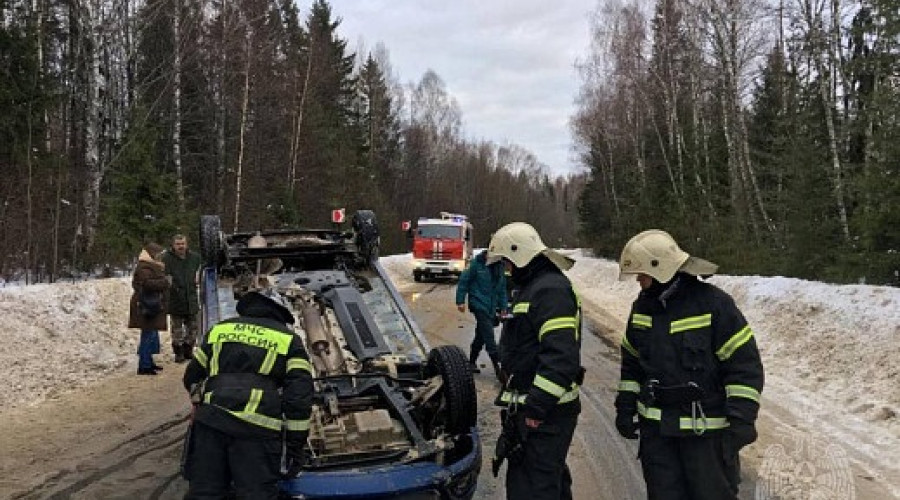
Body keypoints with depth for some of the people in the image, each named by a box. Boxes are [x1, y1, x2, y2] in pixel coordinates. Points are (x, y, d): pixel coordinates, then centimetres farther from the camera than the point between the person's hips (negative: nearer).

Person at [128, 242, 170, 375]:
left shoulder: (151, 266, 20)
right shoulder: (144, 267, -14)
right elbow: (147, 283, -26)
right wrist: (164, 282, -19)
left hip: (153, 305, 11)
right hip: (147, 307, -11)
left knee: (152, 334, 18)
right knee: (149, 335, -9)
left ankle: (148, 362, 27)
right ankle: (143, 366, -6)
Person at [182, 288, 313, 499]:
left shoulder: (220, 329, 23)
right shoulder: (289, 339, 12)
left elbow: (192, 377, 31)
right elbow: (300, 396, 3)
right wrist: (296, 444, 8)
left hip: (210, 420, 4)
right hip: (257, 427, -3)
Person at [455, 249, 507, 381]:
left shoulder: (499, 266, 5)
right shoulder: (477, 263, -12)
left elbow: (502, 288, 13)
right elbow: (464, 281, -8)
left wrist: (503, 307, 12)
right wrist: (460, 301, -9)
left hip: (491, 307, 6)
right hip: (479, 304, -6)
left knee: (481, 336, 15)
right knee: (489, 336, -11)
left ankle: (472, 362, 29)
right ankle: (498, 367, -12)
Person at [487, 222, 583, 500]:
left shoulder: (550, 290, -18)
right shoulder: (531, 287, 17)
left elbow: (561, 355, -28)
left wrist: (538, 405, -26)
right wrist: (512, 397, 27)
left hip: (545, 414, -11)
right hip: (529, 404, 11)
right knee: (552, 477, 22)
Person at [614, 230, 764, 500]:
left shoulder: (714, 304, -14)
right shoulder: (643, 307, 5)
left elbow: (745, 364, -13)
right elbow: (632, 361, 16)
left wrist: (741, 419, -16)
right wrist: (625, 407, 13)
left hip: (706, 428, -5)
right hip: (655, 427, 5)